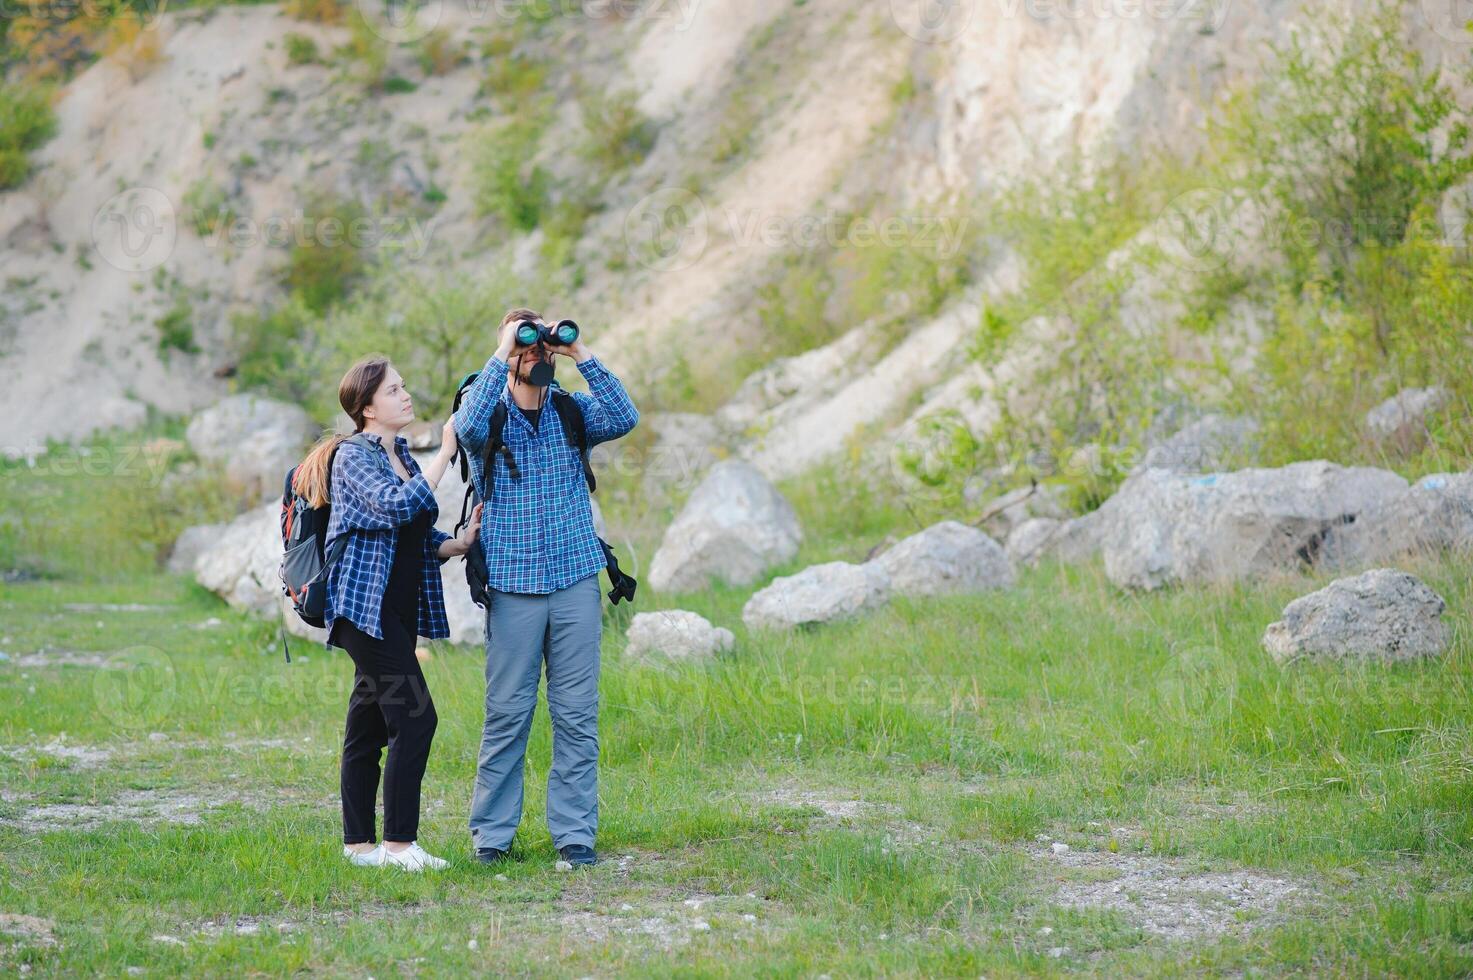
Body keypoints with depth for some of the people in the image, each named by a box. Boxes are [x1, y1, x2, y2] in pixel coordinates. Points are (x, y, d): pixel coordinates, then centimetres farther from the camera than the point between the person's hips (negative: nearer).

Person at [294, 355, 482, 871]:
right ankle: (400, 844, -12)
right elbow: (397, 504, -25)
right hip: (365, 605, -9)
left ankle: (359, 844, 13)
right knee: (414, 718, -14)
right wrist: (446, 452, -20)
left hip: (399, 610, 9)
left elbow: (420, 536, 19)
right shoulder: (352, 456, -9)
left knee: (368, 726, 10)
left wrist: (459, 543, 0)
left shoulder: (401, 455, 16)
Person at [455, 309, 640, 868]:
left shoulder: (574, 413, 9)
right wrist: (501, 355, -17)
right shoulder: (489, 416, 4)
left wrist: (583, 357, -12)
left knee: (577, 714, 1)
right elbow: (467, 427, -20)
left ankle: (574, 833, 6)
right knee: (507, 713, -1)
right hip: (513, 584, -2)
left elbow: (624, 419, -9)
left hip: (576, 579, 2)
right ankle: (492, 833, 8)